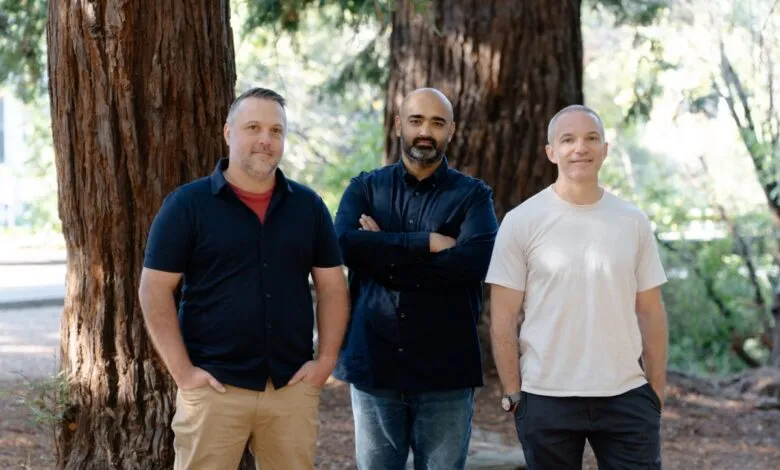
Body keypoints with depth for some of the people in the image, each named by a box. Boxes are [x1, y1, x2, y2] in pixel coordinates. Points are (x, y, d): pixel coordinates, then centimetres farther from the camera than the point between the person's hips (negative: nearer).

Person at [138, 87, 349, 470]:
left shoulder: (308, 205, 9)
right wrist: (182, 371, -10)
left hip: (292, 386, 3)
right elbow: (155, 289, -4)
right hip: (214, 387, -3)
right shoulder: (187, 204, -2)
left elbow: (332, 286, 12)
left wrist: (326, 360, 1)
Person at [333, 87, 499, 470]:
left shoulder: (472, 195, 4)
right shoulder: (365, 188, 9)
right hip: (373, 365, 2)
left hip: (445, 371, -1)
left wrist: (384, 257, -12)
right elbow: (344, 245, -11)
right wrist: (427, 243, -15)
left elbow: (477, 259, -16)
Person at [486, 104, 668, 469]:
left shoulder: (633, 222, 5)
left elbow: (650, 313, 8)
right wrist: (513, 394, -5)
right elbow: (503, 319, -3)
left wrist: (657, 392, 5)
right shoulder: (522, 222, -3)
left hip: (626, 397, 2)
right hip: (546, 399, -2)